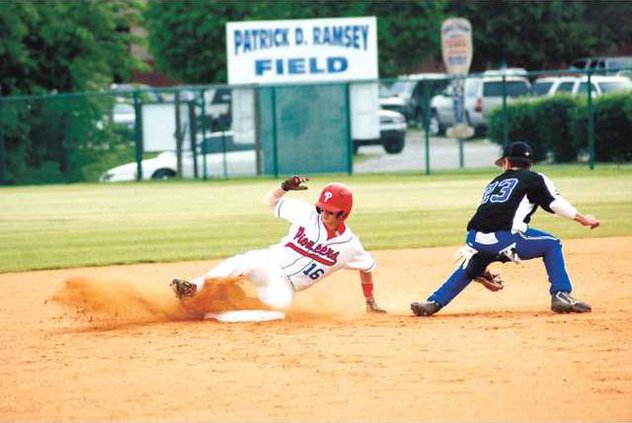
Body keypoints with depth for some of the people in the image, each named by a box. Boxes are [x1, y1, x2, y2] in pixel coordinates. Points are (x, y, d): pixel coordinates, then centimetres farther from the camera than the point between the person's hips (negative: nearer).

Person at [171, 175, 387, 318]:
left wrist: (370, 303, 15)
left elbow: (367, 266, 10)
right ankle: (194, 287, -42)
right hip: (269, 263, 0)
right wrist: (284, 188, -19)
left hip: (285, 286, 0)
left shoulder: (349, 245, -8)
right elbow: (270, 201, 2)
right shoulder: (307, 214, -6)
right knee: (250, 260, -37)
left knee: (281, 302, -38)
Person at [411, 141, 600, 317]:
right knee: (551, 245, 14)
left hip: (475, 239, 5)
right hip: (503, 238, -5)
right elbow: (555, 203, 3)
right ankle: (561, 296, 1)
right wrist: (582, 219, 12)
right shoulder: (533, 179, 16)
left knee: (468, 270, 34)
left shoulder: (493, 184, 32)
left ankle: (433, 303, 25)